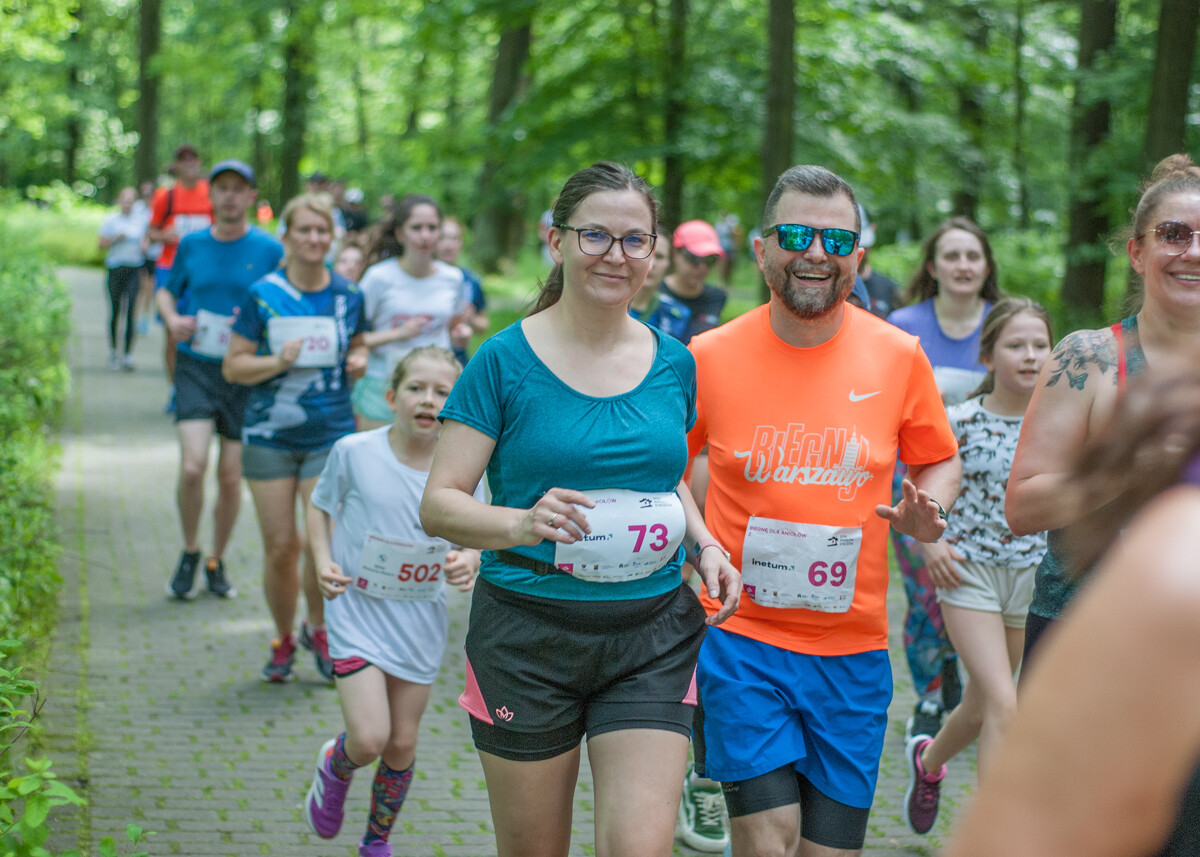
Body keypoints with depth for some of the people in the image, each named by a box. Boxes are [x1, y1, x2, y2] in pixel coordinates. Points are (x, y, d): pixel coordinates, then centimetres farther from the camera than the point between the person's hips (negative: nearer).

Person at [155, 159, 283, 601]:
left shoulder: (269, 250, -1)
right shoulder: (192, 244, 5)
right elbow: (166, 290, 19)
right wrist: (172, 319, -2)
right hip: (196, 367, 0)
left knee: (230, 477, 4)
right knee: (192, 466, -15)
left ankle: (217, 561, 26)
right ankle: (190, 552, 9)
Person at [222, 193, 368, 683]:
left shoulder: (348, 296, 5)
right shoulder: (264, 295, -2)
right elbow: (233, 367, -1)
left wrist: (358, 362, -2)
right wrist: (278, 361, -18)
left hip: (330, 435, 1)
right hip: (270, 435, -1)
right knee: (280, 545, 2)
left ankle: (317, 629, 20)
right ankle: (283, 640, 23)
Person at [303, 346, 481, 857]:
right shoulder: (354, 452, -14)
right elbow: (321, 505, 4)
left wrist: (469, 562, -19)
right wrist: (323, 560, -11)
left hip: (420, 618, 2)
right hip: (358, 608, -2)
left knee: (402, 744, 10)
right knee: (369, 740, -14)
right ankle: (334, 767, 24)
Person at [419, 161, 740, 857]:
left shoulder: (673, 362, 6)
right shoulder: (506, 360, -6)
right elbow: (439, 505, -8)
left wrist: (706, 545, 3)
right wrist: (520, 523, -28)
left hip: (653, 638, 3)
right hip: (528, 636, -2)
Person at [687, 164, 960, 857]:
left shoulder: (899, 356, -1)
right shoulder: (709, 358, -5)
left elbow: (939, 463, 13)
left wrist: (928, 513, -7)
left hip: (853, 649, 2)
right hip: (741, 636, -2)